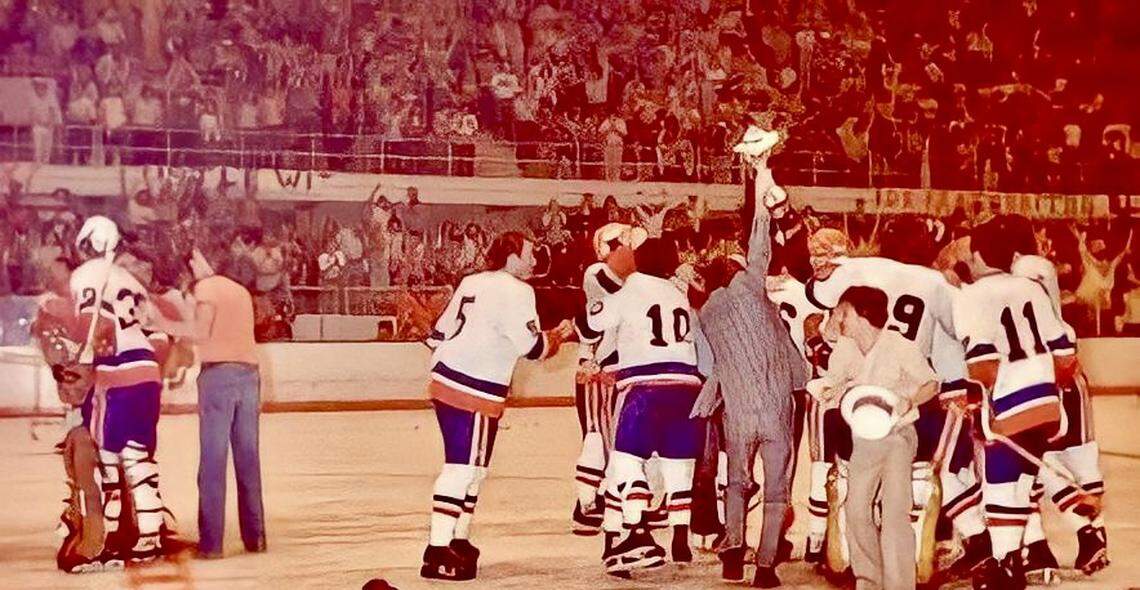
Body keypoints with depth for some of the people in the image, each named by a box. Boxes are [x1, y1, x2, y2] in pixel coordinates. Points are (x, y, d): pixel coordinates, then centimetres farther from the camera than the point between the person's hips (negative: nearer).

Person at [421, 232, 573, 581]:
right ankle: (437, 554, -12)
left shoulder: (471, 283, 16)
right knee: (462, 467, -10)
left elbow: (439, 333, 19)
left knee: (475, 466, 17)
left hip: (446, 381, 10)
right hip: (473, 393, -10)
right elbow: (532, 346, -13)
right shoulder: (515, 291, -10)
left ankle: (458, 541, 24)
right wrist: (558, 335, 5)